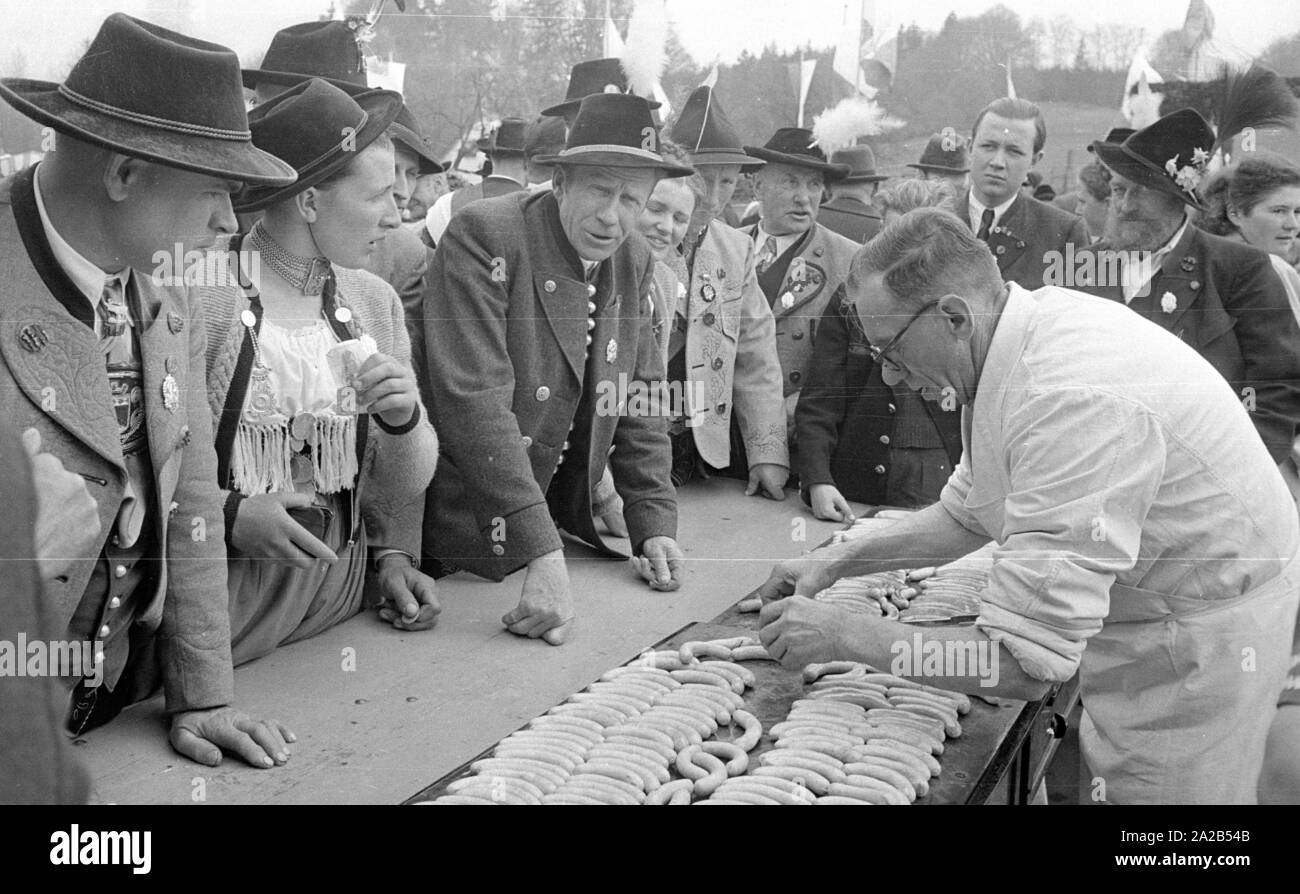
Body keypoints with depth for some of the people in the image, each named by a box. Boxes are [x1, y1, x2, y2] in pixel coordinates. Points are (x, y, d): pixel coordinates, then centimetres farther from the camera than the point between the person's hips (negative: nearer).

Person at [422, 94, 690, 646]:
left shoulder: (632, 261, 3)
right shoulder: (484, 235, -18)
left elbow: (638, 400, 10)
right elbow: (475, 403, -27)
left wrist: (654, 525, -2)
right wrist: (543, 554, -33)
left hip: (568, 528, 6)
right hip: (467, 541, -6)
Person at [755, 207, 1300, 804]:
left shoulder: (1072, 400, -34)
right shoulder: (1027, 323, -4)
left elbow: (1027, 663, -32)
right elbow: (967, 514, 12)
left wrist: (846, 636, -25)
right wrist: (837, 562, 2)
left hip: (1202, 633, -9)